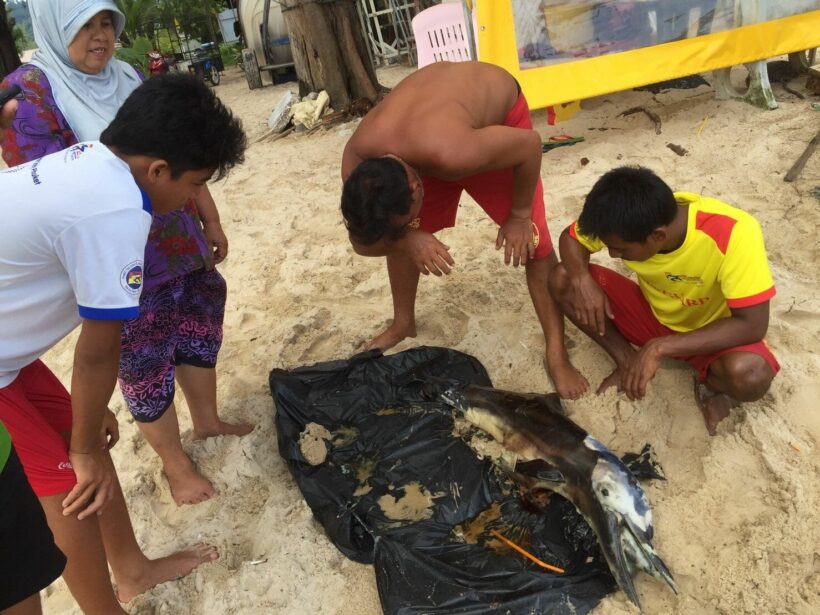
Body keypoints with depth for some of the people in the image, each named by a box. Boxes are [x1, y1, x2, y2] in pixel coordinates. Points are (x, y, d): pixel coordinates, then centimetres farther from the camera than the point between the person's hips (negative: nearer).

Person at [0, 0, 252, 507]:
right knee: (146, 368, 7)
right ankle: (176, 465, 26)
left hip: (184, 247, 7)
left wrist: (211, 221, 12)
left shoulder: (131, 79, 8)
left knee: (200, 335, 18)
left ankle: (208, 419, 42)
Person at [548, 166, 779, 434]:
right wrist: (583, 280, -29)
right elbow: (570, 238, -7)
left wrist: (659, 348, -37)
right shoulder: (631, 221, -23)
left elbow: (753, 325, -33)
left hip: (710, 332, -3)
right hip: (652, 314, 4)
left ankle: (712, 386, -2)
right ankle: (627, 360, 1)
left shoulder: (734, 233, -35)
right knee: (562, 280, -16)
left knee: (750, 375, -38)